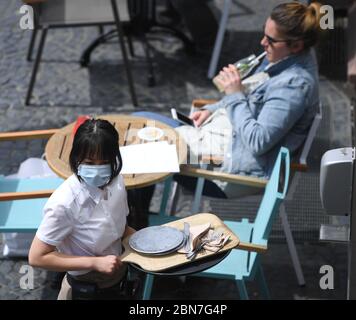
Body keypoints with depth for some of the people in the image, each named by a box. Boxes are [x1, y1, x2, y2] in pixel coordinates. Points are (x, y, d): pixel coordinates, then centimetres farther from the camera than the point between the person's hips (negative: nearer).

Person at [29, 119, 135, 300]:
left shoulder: (115, 181, -12)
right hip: (86, 289, -5)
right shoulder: (64, 203, -30)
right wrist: (95, 263, -26)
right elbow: (37, 257, -23)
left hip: (118, 277, 5)